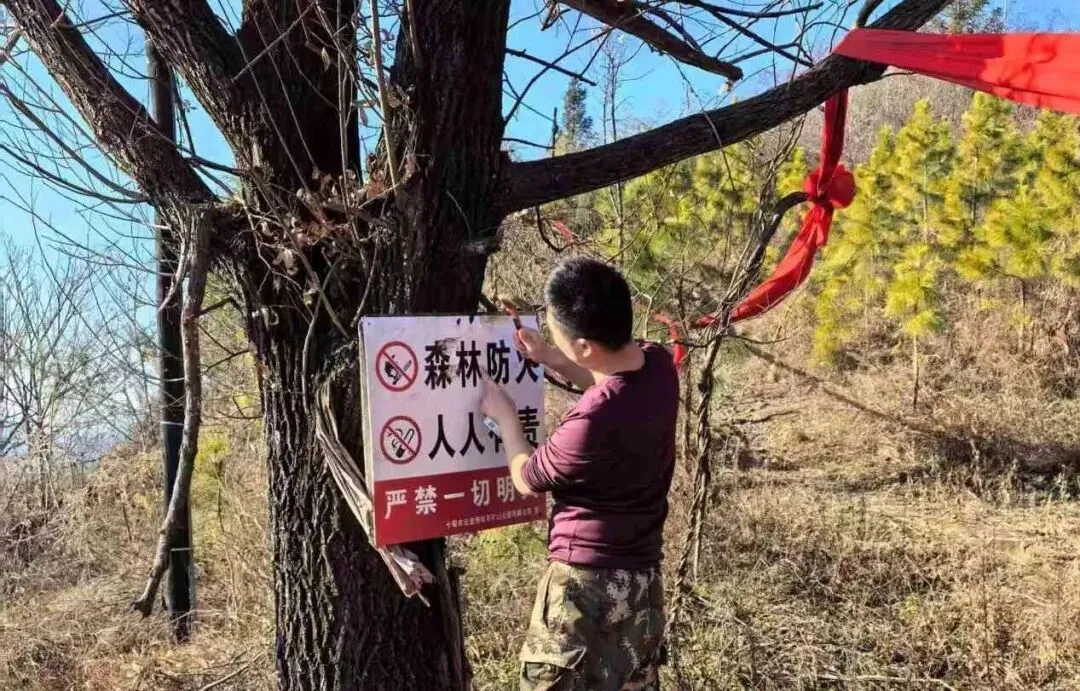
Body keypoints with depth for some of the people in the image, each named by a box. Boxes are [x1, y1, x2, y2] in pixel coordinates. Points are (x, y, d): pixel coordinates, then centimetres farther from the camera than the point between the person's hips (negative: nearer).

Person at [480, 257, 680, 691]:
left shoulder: (592, 422, -31)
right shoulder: (658, 364, -8)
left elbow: (526, 479, -10)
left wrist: (504, 414, 5)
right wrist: (553, 361, 7)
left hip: (588, 582, -8)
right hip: (642, 574, 8)